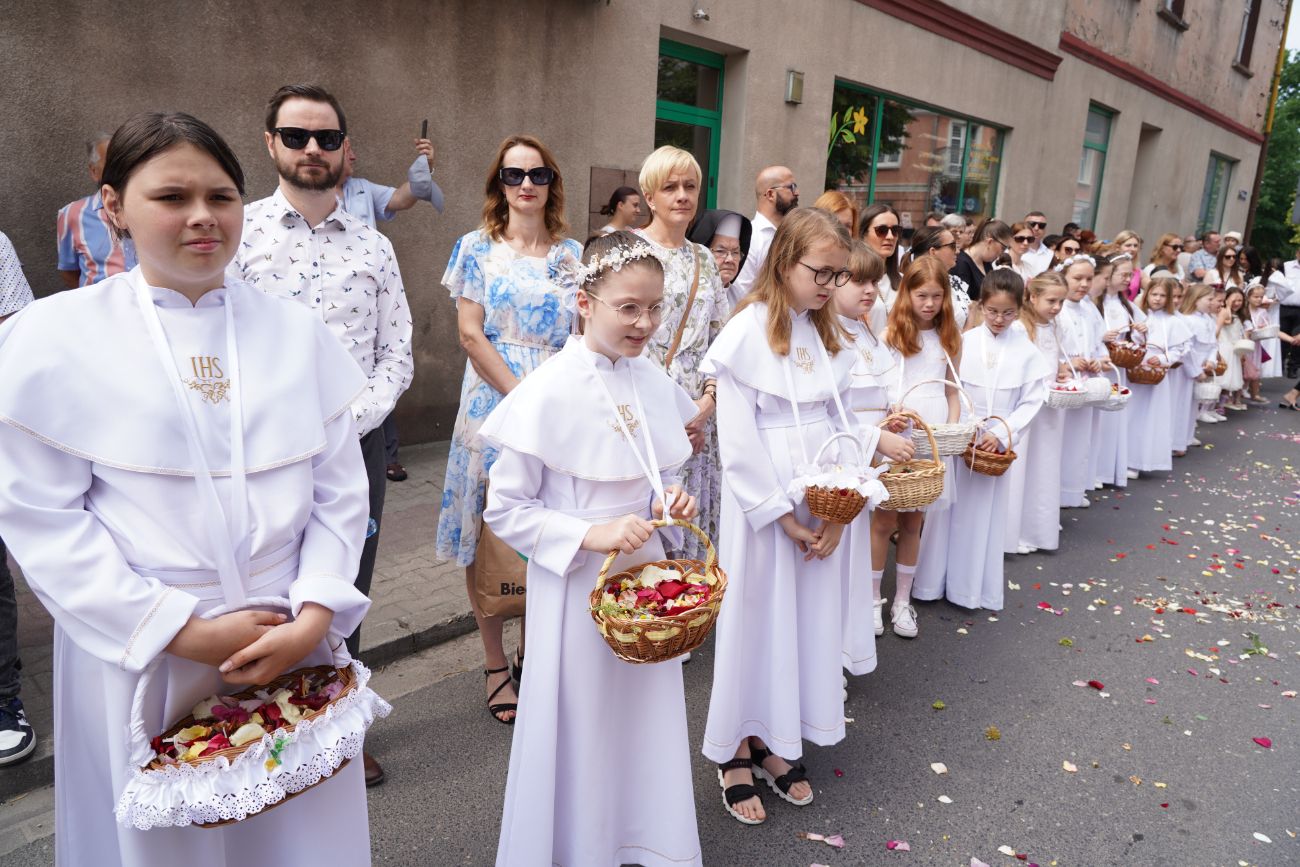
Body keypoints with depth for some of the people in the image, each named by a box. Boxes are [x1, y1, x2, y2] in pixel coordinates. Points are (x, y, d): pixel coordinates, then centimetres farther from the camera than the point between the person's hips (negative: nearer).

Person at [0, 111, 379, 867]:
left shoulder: (297, 332, 3)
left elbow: (341, 492, 2)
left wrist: (314, 618, -10)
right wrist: (184, 632, -13)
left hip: (294, 647, 2)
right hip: (143, 658, -2)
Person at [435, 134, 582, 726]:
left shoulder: (572, 254, 11)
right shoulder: (477, 248, 4)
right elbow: (470, 334, -5)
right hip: (493, 399, -2)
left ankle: (533, 650, 24)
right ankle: (495, 663, 16)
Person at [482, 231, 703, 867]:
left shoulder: (654, 381, 0)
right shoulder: (549, 392, -18)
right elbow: (504, 509, -14)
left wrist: (670, 499, -7)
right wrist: (591, 535, -24)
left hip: (647, 570, 6)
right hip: (577, 585, -5)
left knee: (648, 714, 18)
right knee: (581, 725, 10)